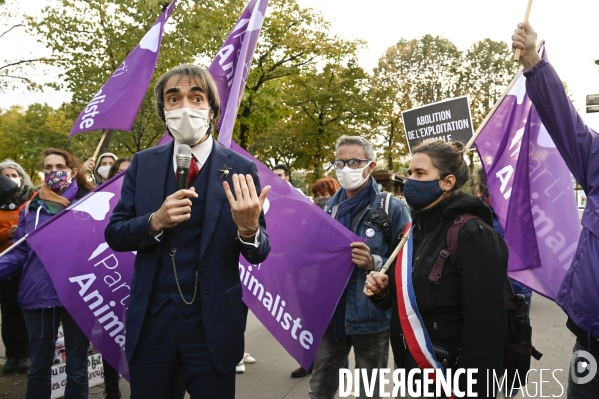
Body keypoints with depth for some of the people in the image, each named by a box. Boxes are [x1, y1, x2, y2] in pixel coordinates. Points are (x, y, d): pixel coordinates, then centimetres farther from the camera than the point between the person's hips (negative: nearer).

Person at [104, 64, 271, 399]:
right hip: (150, 321, 3)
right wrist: (155, 221, -18)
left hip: (214, 324, -2)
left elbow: (259, 254, -6)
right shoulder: (143, 164, 1)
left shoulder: (240, 169, -7)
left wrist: (249, 228, -29)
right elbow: (114, 235, 2)